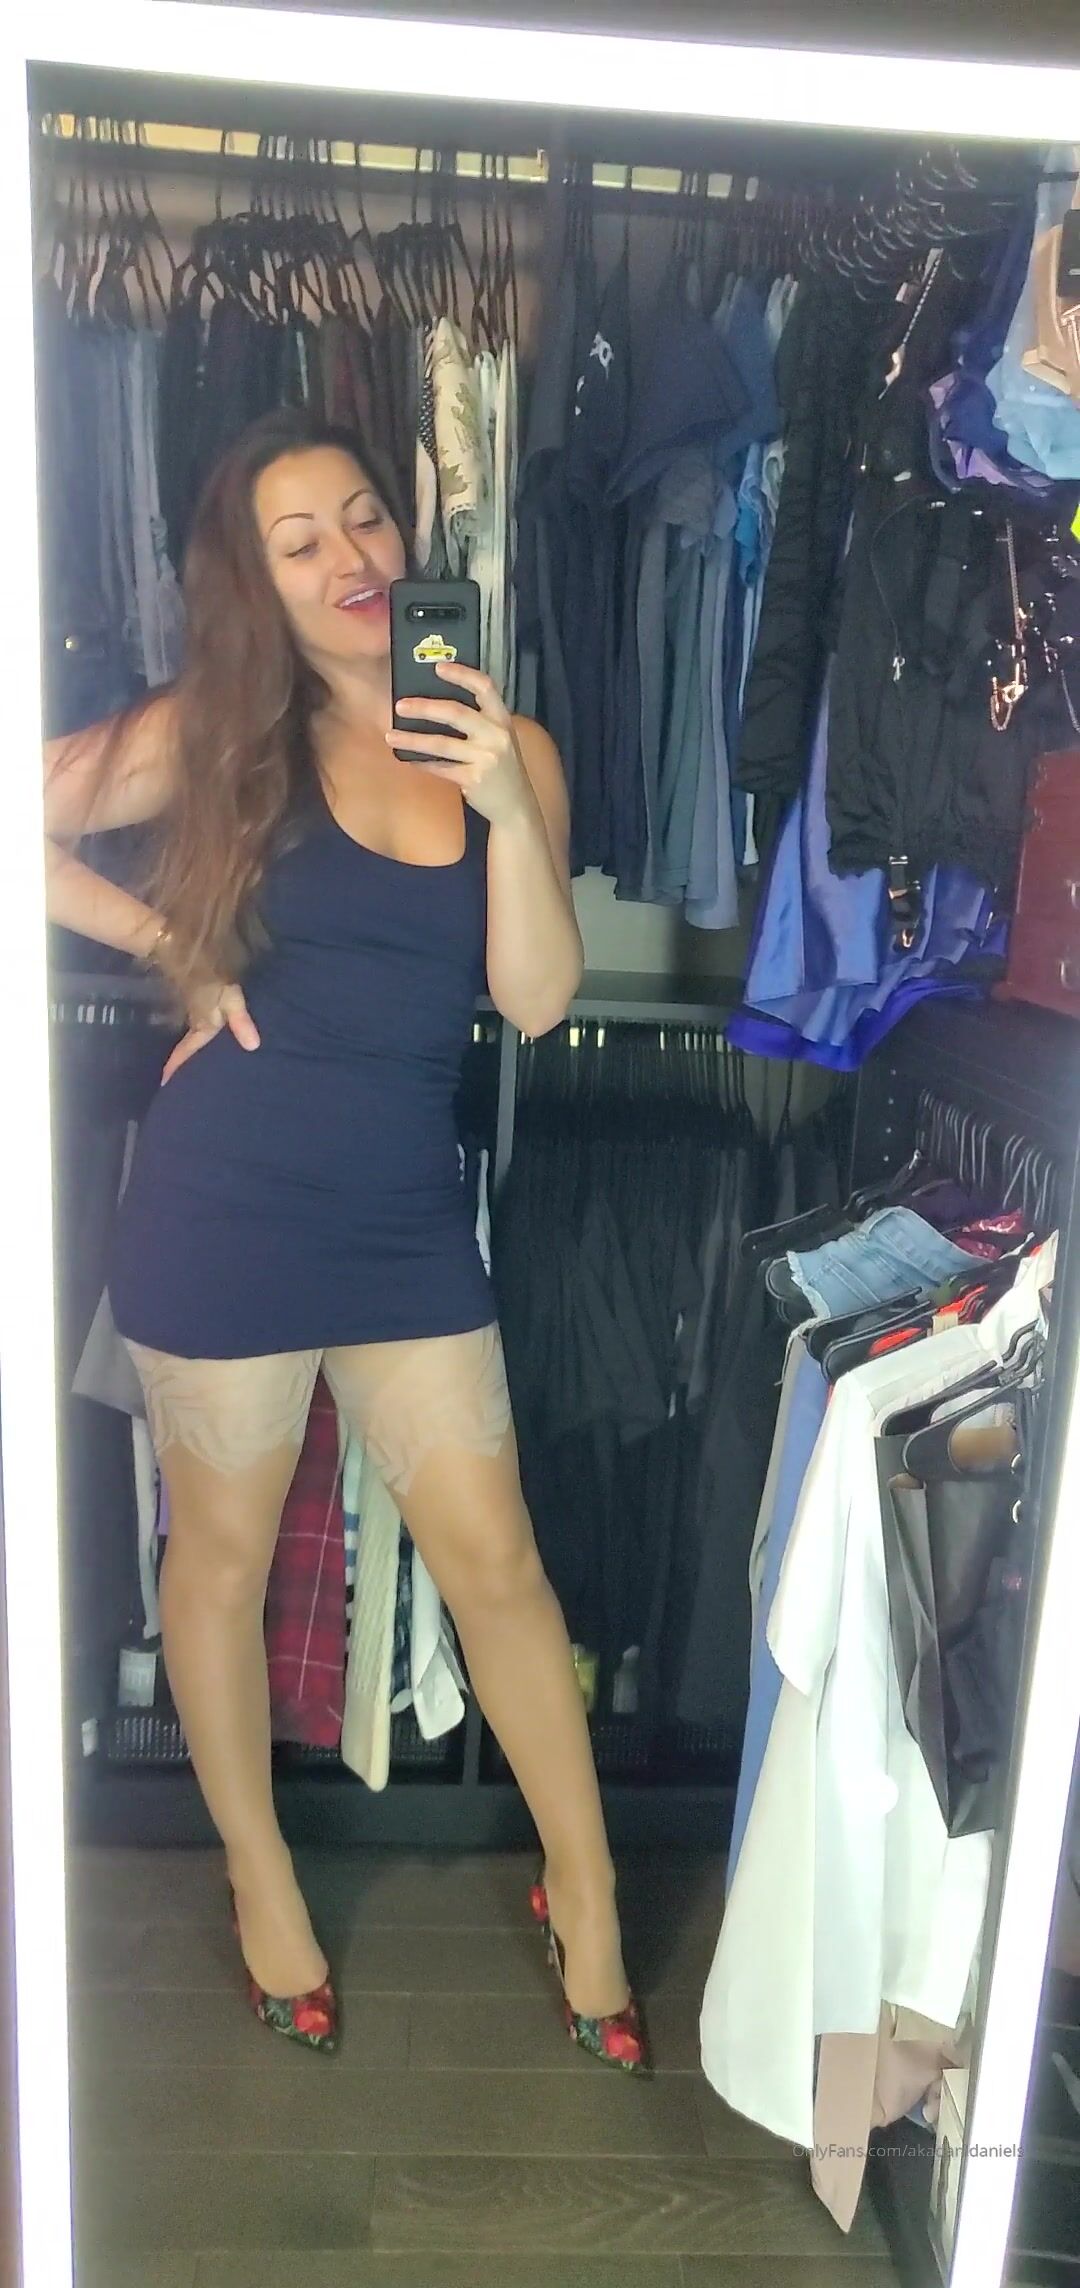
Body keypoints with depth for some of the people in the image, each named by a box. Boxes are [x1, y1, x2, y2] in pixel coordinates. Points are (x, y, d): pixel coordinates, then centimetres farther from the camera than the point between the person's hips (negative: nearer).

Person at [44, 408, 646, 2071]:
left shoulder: (507, 749, 2)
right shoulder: (221, 734, -2)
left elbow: (538, 1000, -6)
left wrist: (508, 805, -18)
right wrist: (173, 949, -5)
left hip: (409, 1215, 2)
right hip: (226, 1203, -1)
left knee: (496, 1561, 7)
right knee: (225, 1548, 13)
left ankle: (587, 1895, 29)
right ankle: (259, 1873, 38)